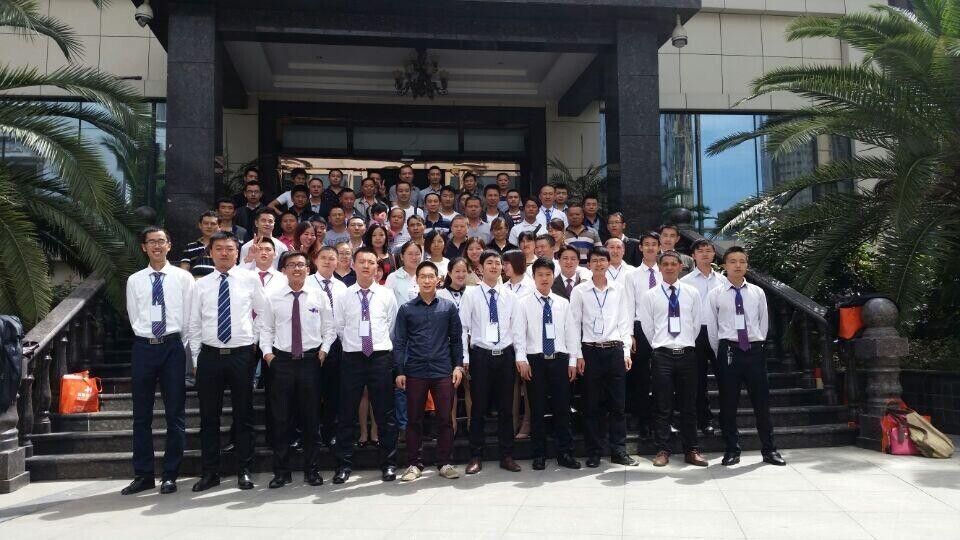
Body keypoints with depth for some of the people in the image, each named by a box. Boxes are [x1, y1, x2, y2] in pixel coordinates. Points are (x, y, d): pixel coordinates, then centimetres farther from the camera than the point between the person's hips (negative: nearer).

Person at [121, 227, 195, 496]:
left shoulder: (183, 277, 2)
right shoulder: (134, 280, 9)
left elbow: (188, 317, 3)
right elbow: (134, 318, 11)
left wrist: (174, 341, 3)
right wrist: (149, 338, 6)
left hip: (173, 346, -2)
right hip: (143, 348, 2)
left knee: (175, 413, 2)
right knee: (141, 414, 7)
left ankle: (170, 474, 12)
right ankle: (143, 474, 18)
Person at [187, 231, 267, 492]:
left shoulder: (250, 279, 1)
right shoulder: (202, 284, 6)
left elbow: (264, 313, 8)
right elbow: (193, 324, 9)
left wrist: (255, 341, 4)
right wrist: (197, 357, 5)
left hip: (242, 355, -2)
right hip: (209, 355, 2)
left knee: (243, 415, 6)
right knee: (209, 416, 7)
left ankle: (244, 471, 16)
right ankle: (210, 472, 19)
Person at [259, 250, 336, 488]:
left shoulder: (318, 296, 4)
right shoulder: (273, 298, 3)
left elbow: (329, 327, 8)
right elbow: (265, 328, 6)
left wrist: (324, 349, -3)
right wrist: (267, 352, -6)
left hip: (310, 361, 0)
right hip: (281, 360, 0)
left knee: (310, 417, 7)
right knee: (280, 417, 3)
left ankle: (311, 469, 18)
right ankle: (281, 471, 15)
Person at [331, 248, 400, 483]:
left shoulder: (387, 296, 3)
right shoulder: (342, 297, 3)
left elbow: (392, 325, 8)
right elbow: (339, 328, 9)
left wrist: (380, 344, 9)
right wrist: (352, 345, 11)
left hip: (381, 357, 0)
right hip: (352, 358, 0)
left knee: (385, 414, 5)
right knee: (347, 414, 5)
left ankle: (389, 464, 16)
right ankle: (344, 465, 16)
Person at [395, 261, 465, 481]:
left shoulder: (448, 307, 5)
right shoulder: (406, 309, 4)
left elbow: (456, 338, 9)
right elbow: (400, 342, 4)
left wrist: (458, 366, 2)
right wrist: (399, 371, -1)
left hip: (443, 371, 0)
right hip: (415, 372, 0)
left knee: (445, 419, 4)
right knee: (414, 419, 6)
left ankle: (445, 463, 16)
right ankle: (414, 464, 17)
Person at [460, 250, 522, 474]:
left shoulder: (510, 296, 6)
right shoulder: (471, 294, -1)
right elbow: (463, 327, -2)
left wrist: (519, 356, 2)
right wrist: (465, 358, -6)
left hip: (505, 355, 2)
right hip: (481, 355, -2)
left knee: (506, 407, 8)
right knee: (479, 407, 3)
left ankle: (507, 456, 20)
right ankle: (476, 457, 16)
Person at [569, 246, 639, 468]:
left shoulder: (620, 290, 7)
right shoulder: (579, 291, 1)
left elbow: (625, 322, 8)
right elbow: (574, 324, 1)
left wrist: (626, 352, 2)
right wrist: (578, 355, -3)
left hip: (615, 350, 2)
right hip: (590, 351, -1)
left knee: (617, 404, 5)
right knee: (591, 405, 4)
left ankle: (619, 451, 15)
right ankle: (593, 453, 13)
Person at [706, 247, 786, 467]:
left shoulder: (758, 293, 7)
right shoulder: (715, 294, 1)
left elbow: (764, 323, 12)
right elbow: (712, 327, 4)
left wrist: (757, 345, 10)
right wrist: (721, 353, 5)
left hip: (754, 350, 2)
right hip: (729, 351, -1)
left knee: (761, 401, 6)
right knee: (728, 403, 4)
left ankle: (769, 449, 19)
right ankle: (732, 450, 15)